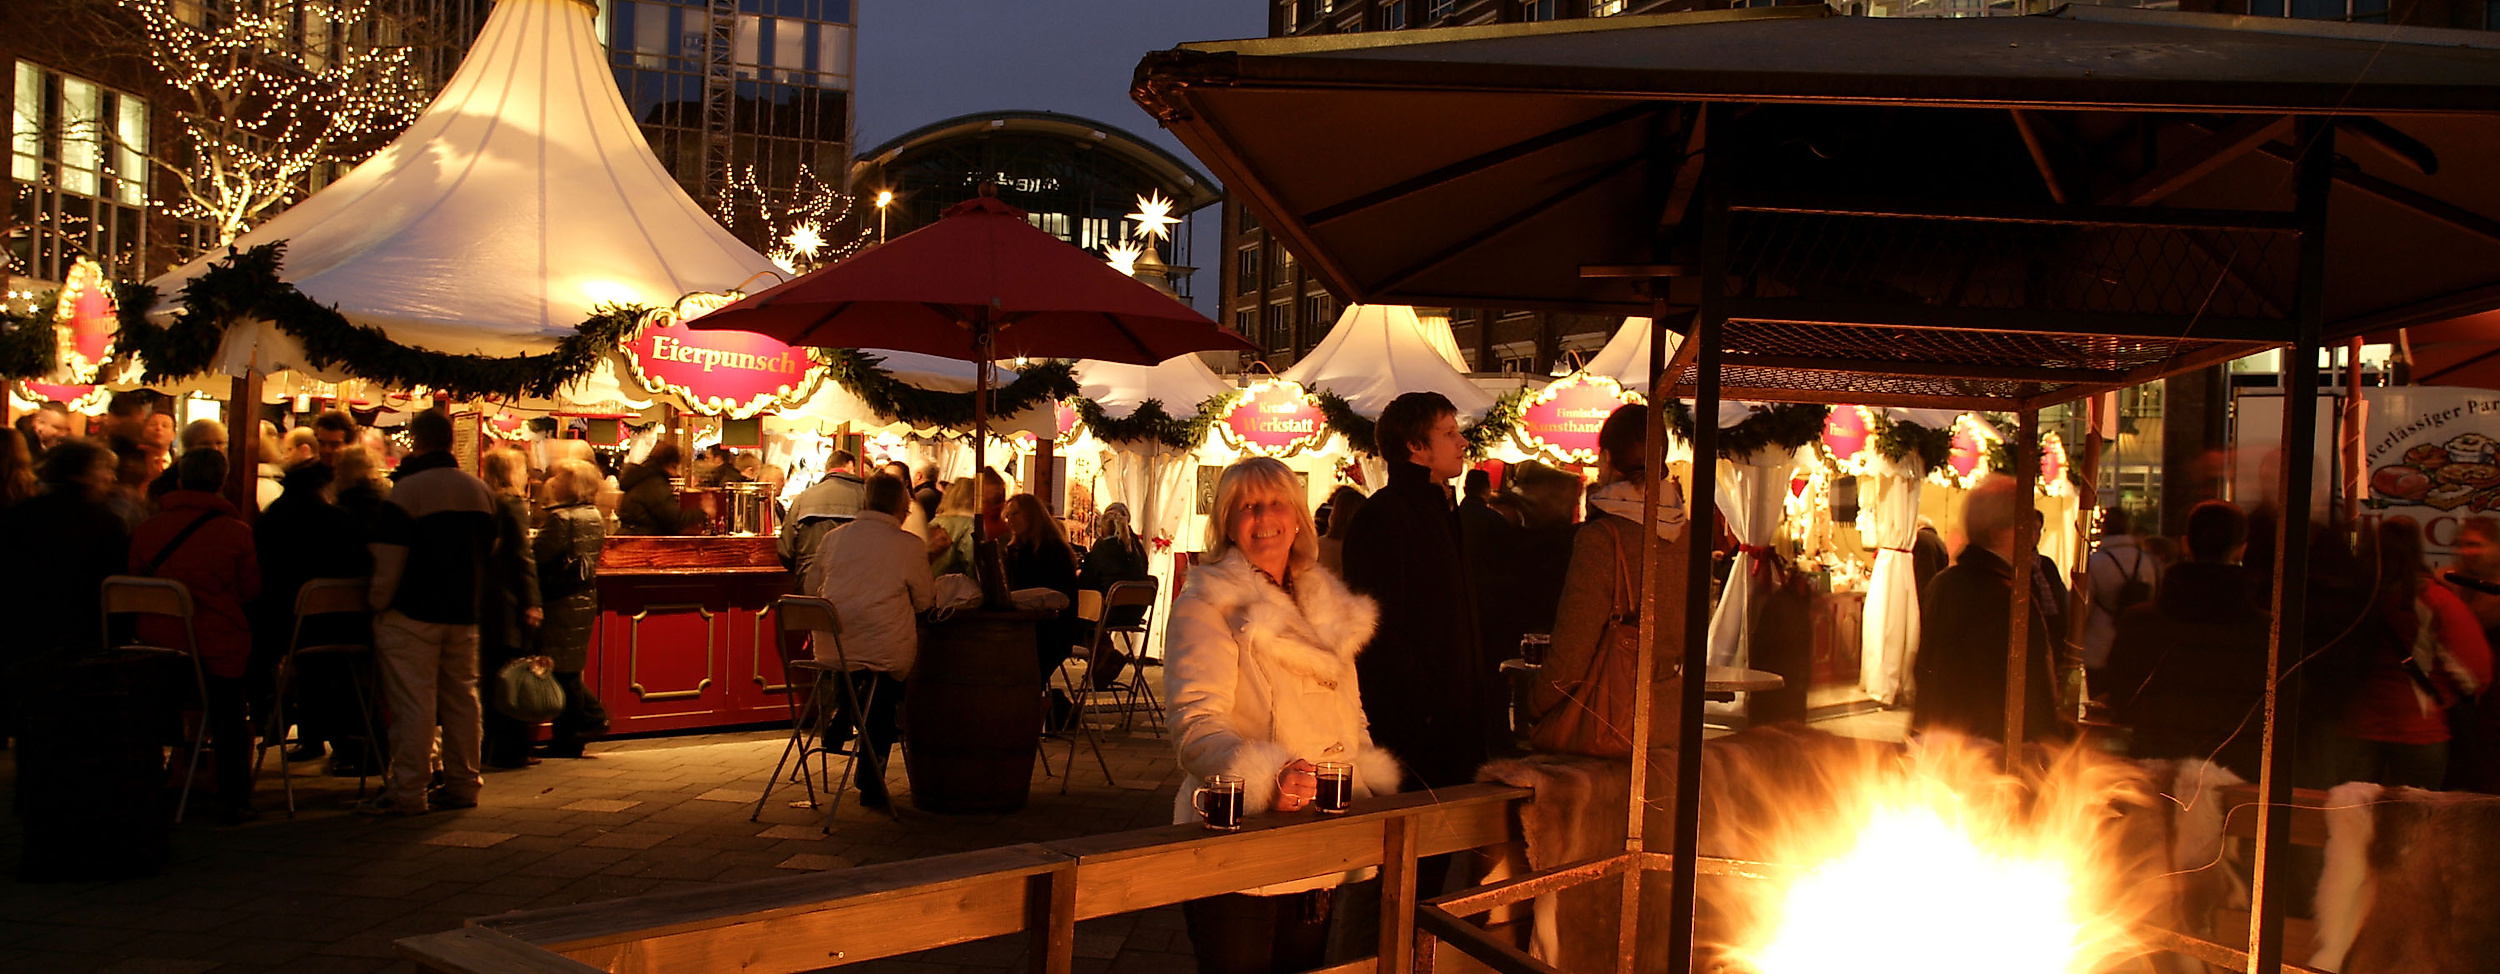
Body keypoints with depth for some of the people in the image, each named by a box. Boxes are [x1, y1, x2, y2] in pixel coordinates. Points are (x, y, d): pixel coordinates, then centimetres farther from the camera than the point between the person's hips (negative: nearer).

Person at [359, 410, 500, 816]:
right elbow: (488, 551, 17)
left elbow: (389, 559, -14)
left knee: (412, 702, -6)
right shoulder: (480, 490, 10)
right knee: (461, 698, 11)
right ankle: (462, 783, 15)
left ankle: (407, 791, -6)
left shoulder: (408, 489, -11)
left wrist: (378, 605, -4)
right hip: (464, 615, 6)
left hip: (413, 614, -6)